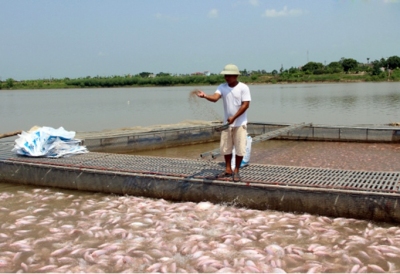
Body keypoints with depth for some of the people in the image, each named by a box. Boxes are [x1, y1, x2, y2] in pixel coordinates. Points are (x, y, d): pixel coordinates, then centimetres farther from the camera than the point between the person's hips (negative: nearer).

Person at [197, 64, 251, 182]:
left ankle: (236, 171, 13)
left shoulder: (243, 87, -10)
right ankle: (228, 170, 23)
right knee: (225, 147, 9)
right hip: (227, 123, 4)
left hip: (240, 123, -4)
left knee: (239, 148, 0)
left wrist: (233, 117, -20)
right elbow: (215, 97, -17)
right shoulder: (222, 87, 1)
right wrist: (205, 96, -38)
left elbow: (245, 105, -15)